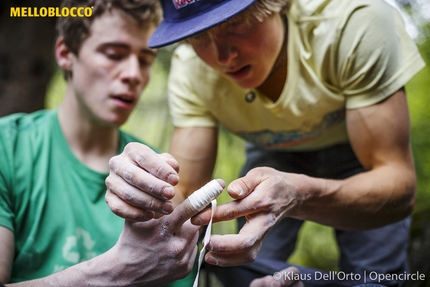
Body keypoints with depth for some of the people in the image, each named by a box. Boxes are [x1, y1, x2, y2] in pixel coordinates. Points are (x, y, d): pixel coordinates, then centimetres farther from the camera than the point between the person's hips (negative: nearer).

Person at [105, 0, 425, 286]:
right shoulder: (190, 69, -26)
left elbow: (400, 184, -36)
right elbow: (187, 194, -26)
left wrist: (299, 195, -55)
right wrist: (148, 191, -49)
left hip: (357, 149, -1)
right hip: (275, 156, 2)